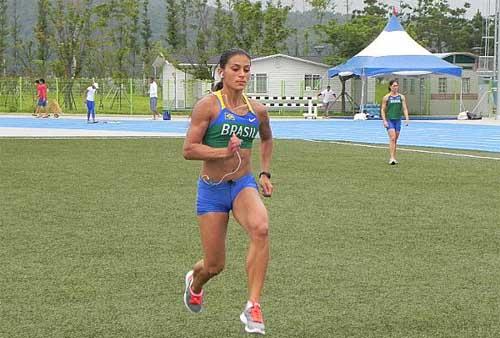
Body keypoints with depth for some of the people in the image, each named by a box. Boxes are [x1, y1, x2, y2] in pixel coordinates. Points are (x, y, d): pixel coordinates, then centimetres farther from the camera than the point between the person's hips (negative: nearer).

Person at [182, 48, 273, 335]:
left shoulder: (257, 110, 3)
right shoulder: (208, 105, -10)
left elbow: (267, 139, 25)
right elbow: (189, 150, -14)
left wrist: (266, 174, 15)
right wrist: (224, 152, -25)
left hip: (244, 184, 3)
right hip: (212, 188, -2)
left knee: (261, 228, -32)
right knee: (215, 266, 5)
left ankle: (253, 307, -26)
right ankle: (195, 281, 46)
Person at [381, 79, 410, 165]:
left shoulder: (401, 97, 6)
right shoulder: (386, 97, -1)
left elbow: (405, 109, 5)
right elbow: (382, 110, 1)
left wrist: (407, 118, -8)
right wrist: (384, 121, -9)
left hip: (398, 120, 3)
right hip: (389, 120, -3)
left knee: (395, 140, 9)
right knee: (392, 138, -16)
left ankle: (394, 158, 18)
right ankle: (391, 158, -21)